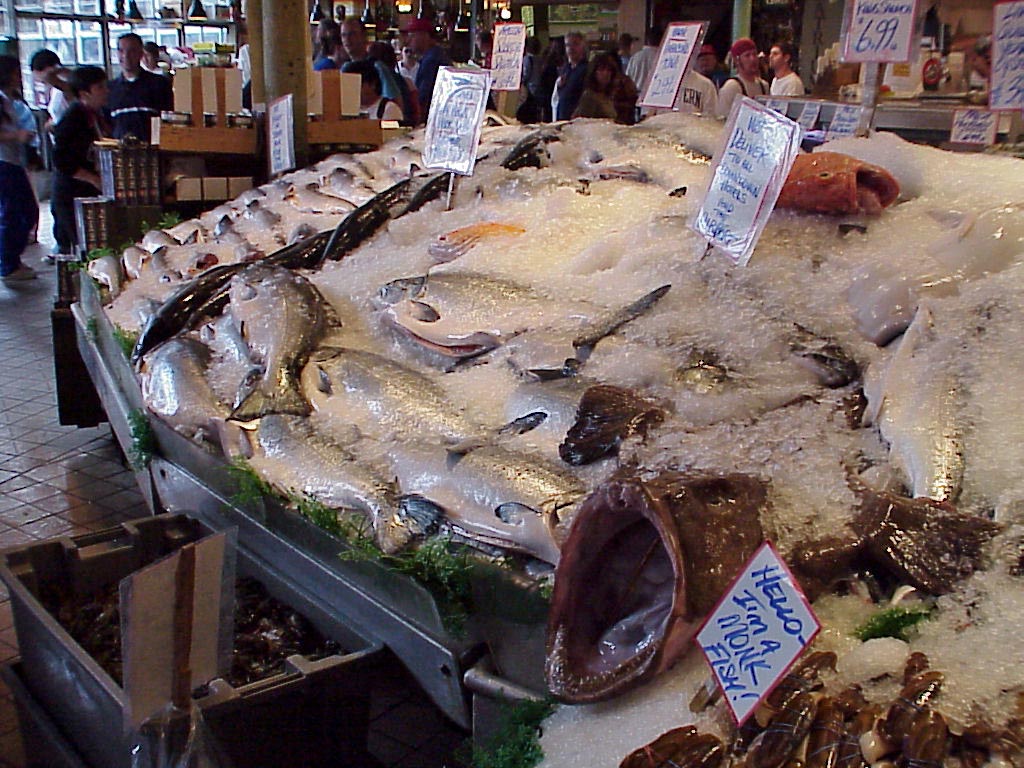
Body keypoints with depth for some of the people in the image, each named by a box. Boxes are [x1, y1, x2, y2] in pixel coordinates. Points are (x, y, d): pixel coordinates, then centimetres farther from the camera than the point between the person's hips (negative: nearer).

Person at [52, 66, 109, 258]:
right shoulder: (72, 119, -15)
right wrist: (95, 179, -19)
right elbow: (61, 161, -19)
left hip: (92, 193, 8)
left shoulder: (96, 114, 11)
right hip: (71, 197, -8)